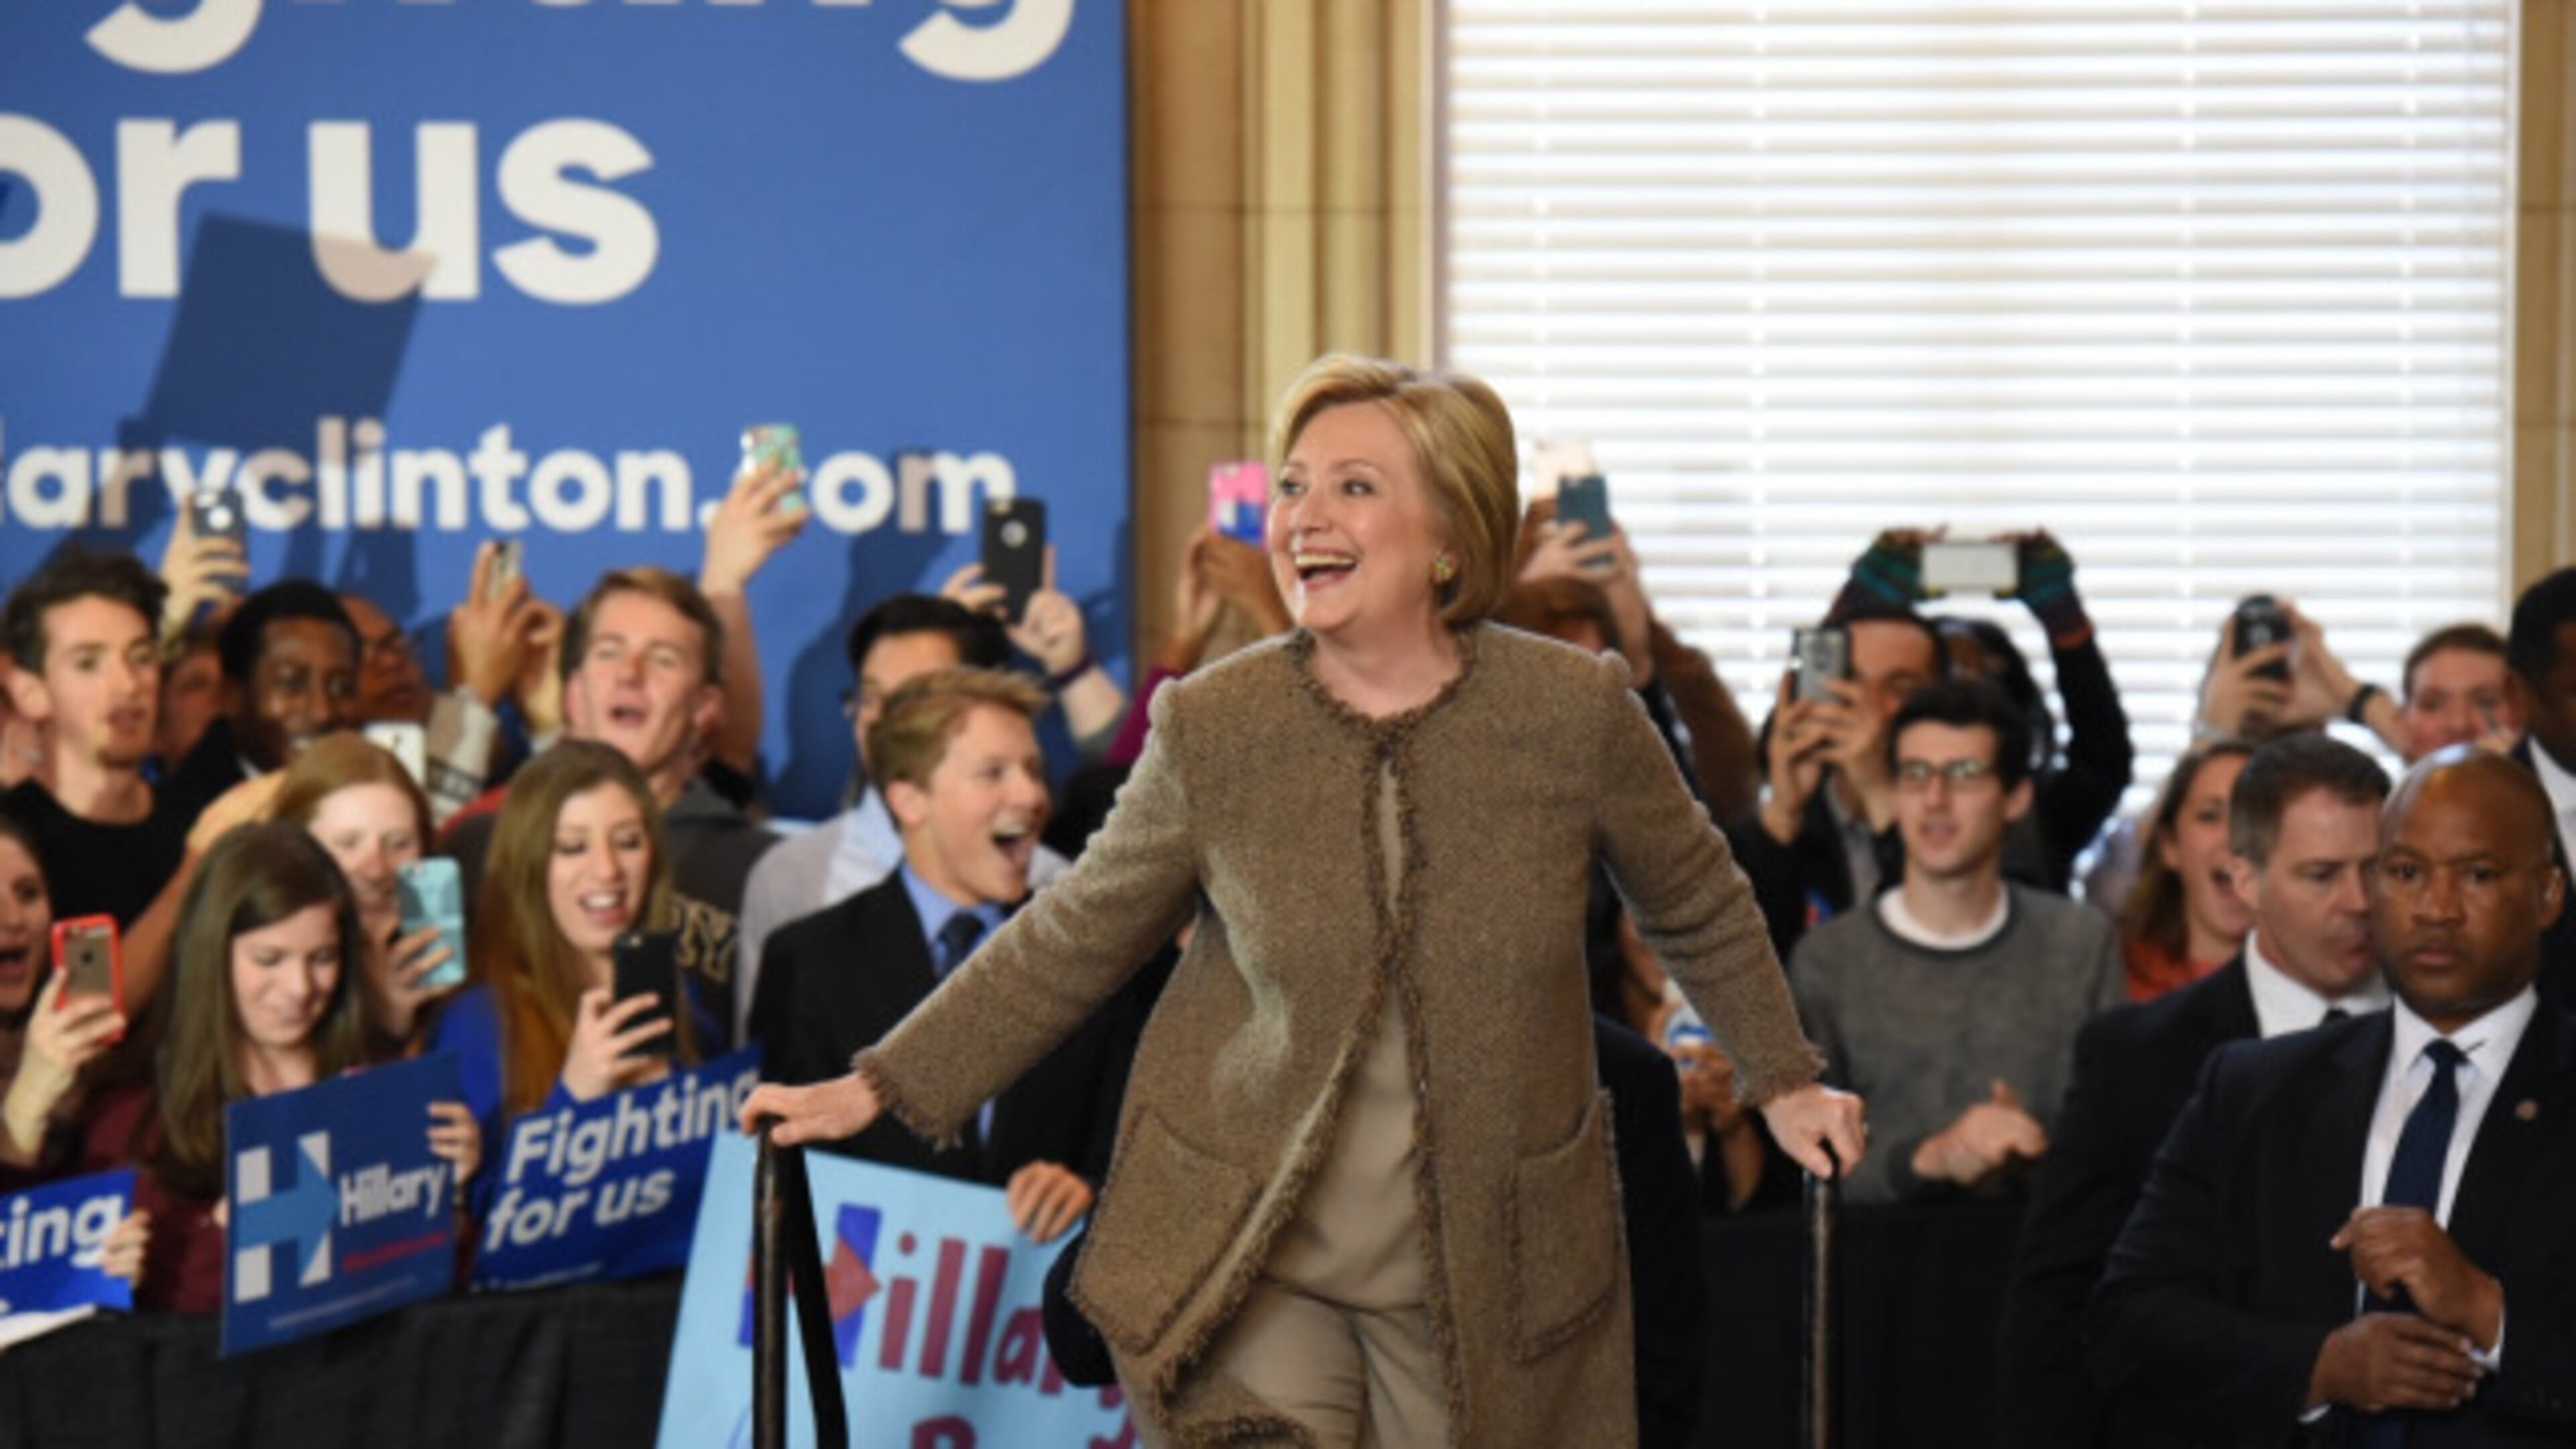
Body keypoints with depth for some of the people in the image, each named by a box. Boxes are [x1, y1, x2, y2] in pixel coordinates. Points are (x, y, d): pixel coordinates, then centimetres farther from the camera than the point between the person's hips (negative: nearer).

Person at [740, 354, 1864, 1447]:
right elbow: (1073, 940, 5)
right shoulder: (1211, 728, -6)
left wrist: (1782, 1078, 16)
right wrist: (878, 1089, 3)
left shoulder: (1576, 713, -7)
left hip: (1492, 1272, 1)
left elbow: (1696, 908, 12)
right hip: (1251, 1263, -1)